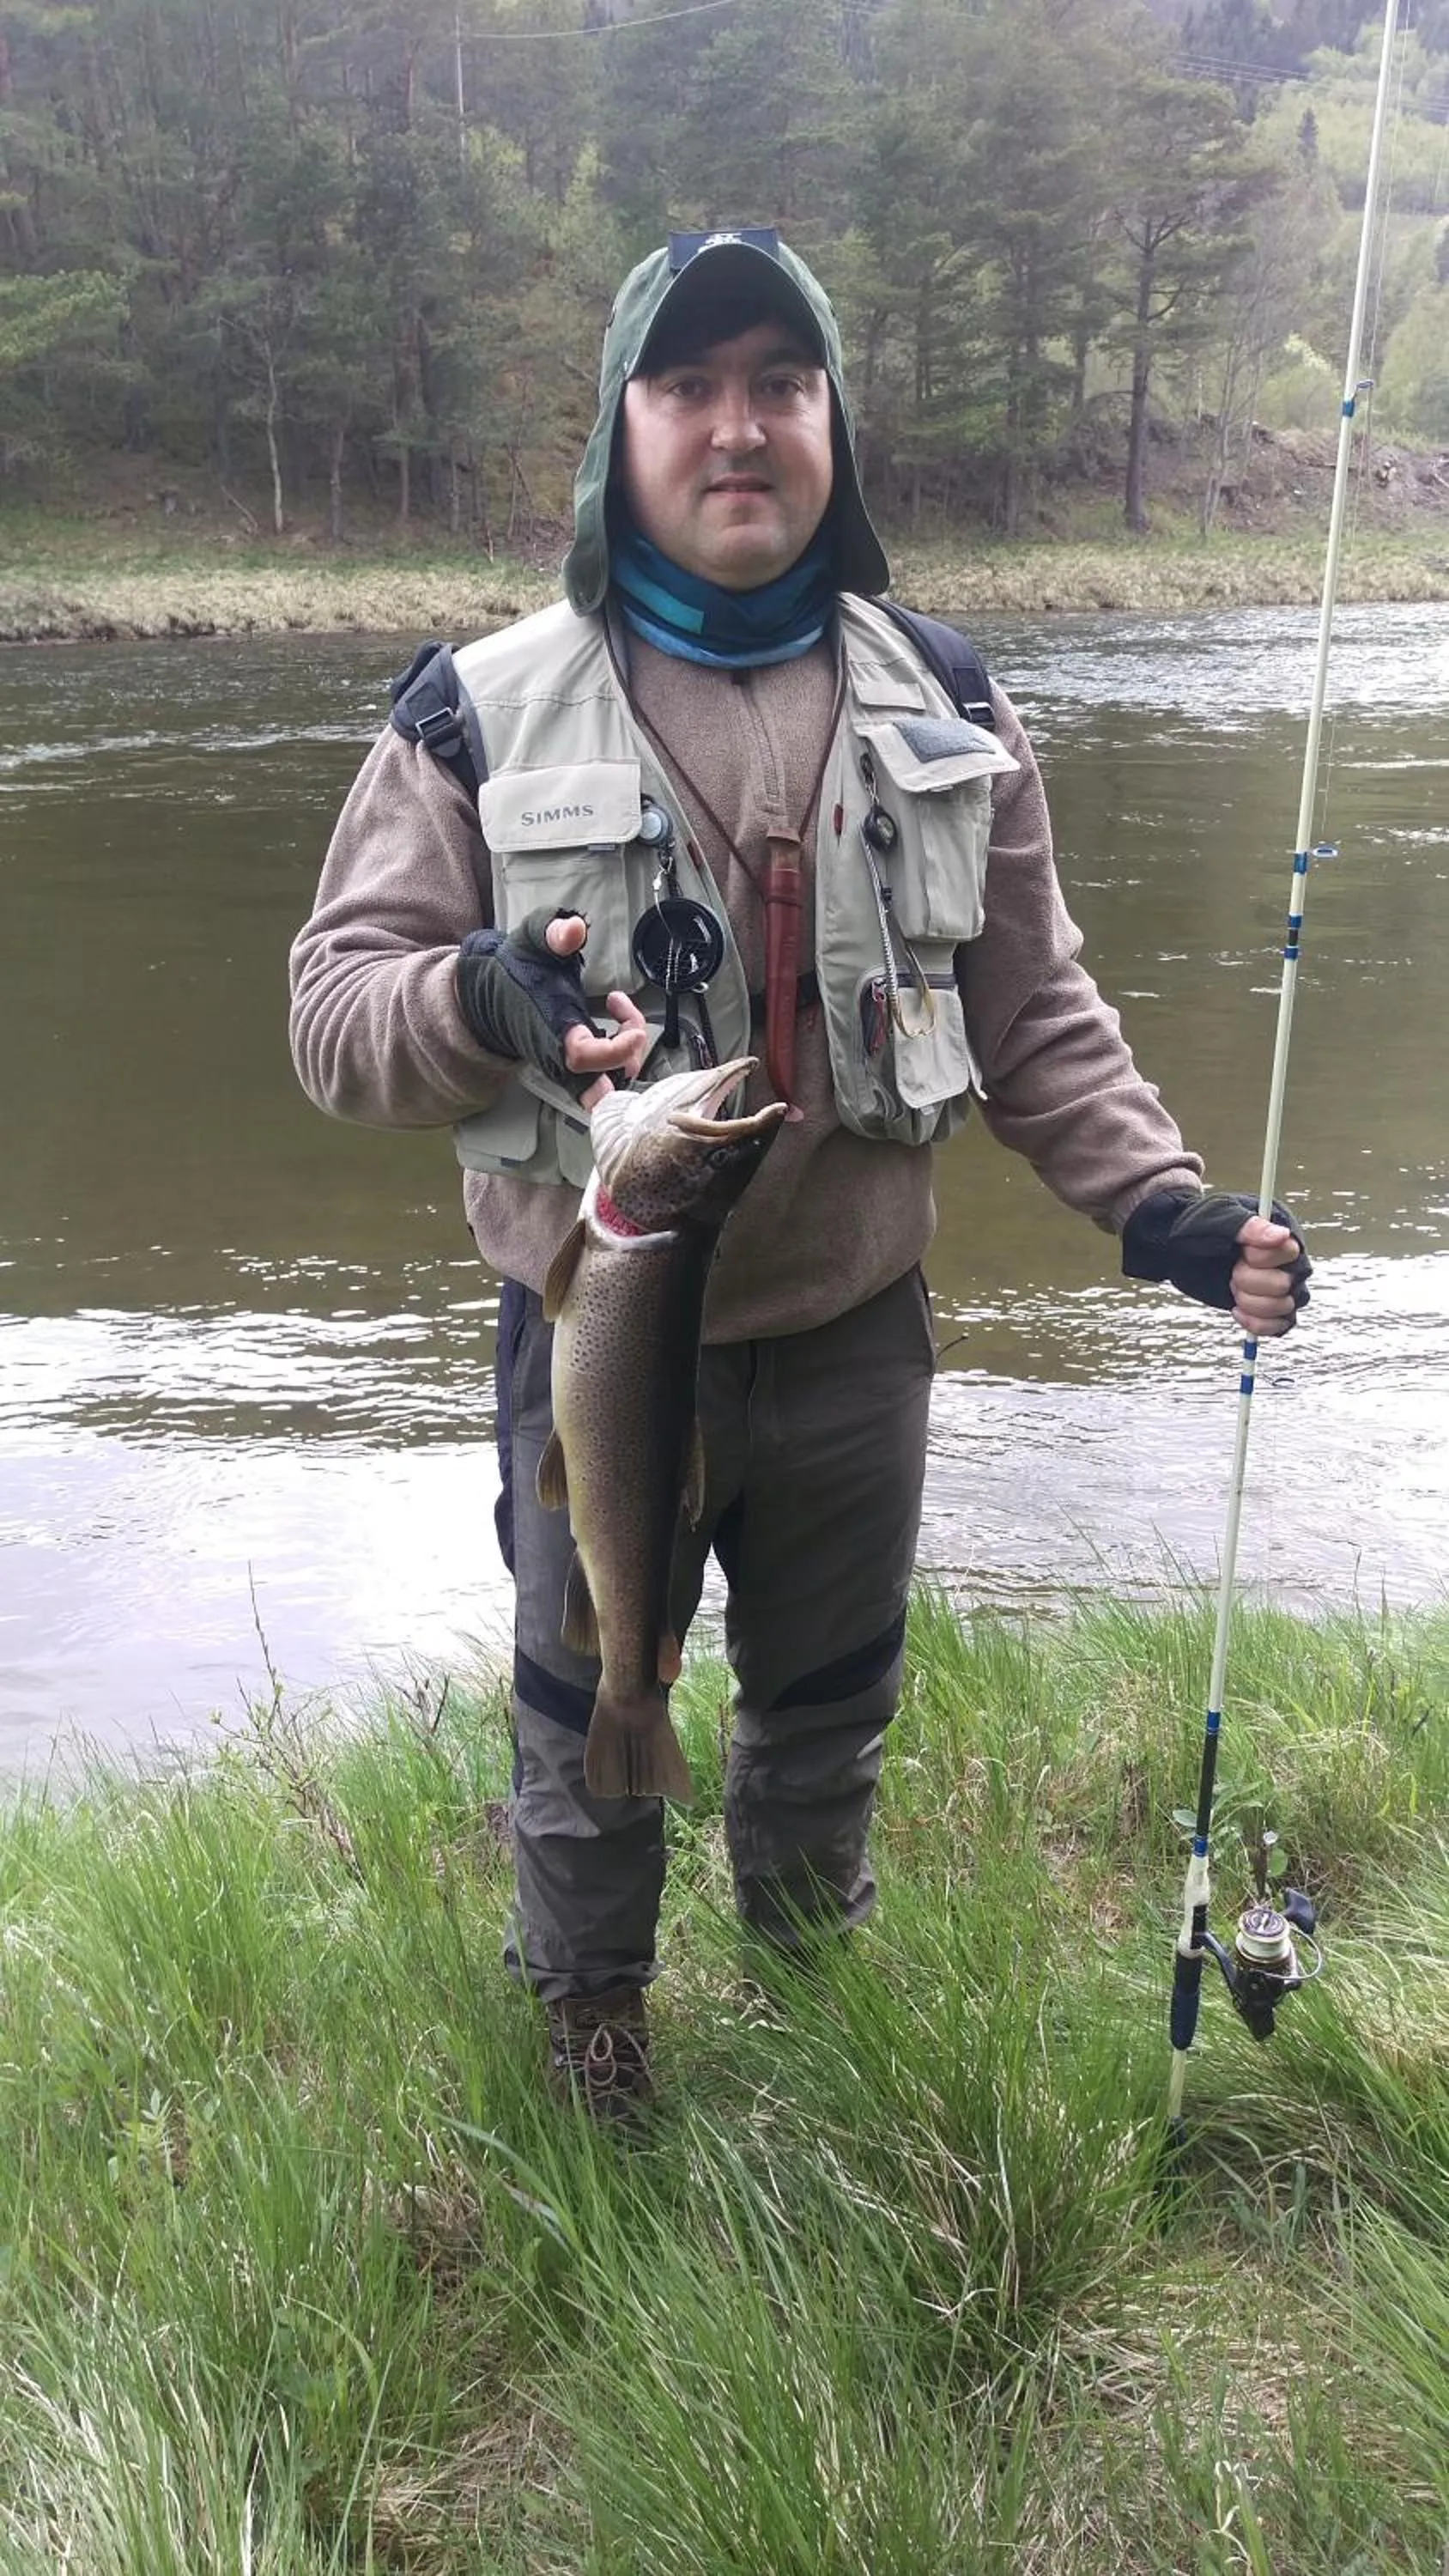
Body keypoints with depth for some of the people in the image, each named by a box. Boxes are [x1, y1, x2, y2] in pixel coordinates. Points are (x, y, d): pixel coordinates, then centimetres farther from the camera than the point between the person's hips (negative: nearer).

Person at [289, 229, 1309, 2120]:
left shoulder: (944, 717, -1)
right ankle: (587, 2004, 47)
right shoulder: (487, 717, -10)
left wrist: (1163, 1206, -8)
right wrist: (485, 991, -31)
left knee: (832, 1710, 23)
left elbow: (1035, 1016, 4)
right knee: (589, 1726, 17)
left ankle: (809, 1956, 54)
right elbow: (334, 1016, -10)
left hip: (856, 1336, 3)